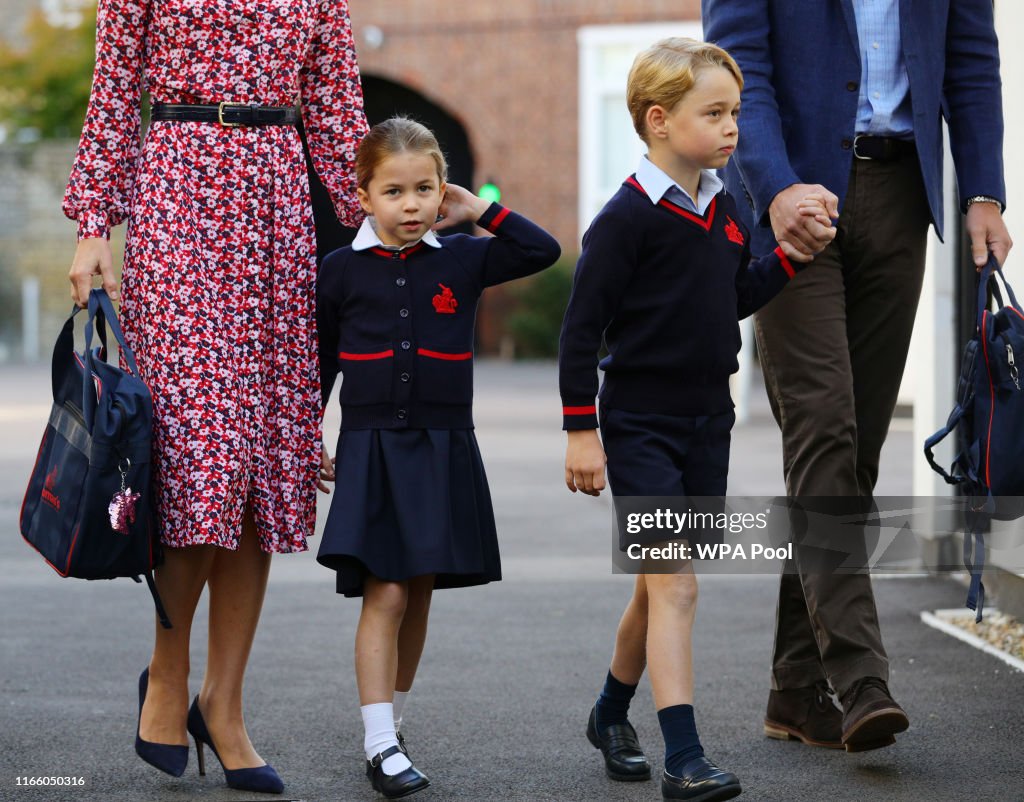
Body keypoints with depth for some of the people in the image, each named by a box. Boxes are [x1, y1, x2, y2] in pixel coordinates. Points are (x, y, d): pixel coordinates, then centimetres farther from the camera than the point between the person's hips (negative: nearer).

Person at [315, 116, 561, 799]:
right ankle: (381, 745, -12)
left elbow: (544, 251, 4)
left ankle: (390, 724, 24)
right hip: (371, 448, -2)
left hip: (443, 450, 2)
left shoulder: (462, 262, 4)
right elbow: (317, 364, 9)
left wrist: (481, 211, 2)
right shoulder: (341, 270, 1)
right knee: (385, 595, -11)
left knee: (418, 595, 9)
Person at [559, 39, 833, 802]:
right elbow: (582, 325, -14)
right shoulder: (628, 217, -15)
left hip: (707, 424, 7)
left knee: (662, 589, 16)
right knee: (675, 586, -13)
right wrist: (582, 430, -14)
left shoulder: (724, 209, 7)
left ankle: (612, 714, 37)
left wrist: (792, 252, 6)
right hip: (641, 428, -7)